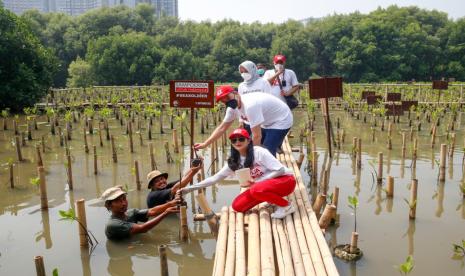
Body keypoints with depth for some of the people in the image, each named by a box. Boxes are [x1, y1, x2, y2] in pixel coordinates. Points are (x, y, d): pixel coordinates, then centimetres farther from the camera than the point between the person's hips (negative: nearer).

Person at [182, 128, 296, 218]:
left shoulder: (260, 152, -19)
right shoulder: (234, 162, 0)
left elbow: (280, 170, -20)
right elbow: (215, 178, 1)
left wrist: (257, 182, -23)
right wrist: (189, 189, -5)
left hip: (284, 180, -7)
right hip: (262, 186, 7)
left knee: (256, 190, -35)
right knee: (237, 205, -6)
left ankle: (286, 205, -12)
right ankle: (273, 199, 7)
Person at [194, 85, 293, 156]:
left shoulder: (250, 105, -34)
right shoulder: (233, 107, -6)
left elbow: (257, 136, -30)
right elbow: (222, 128, 4)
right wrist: (204, 144, -3)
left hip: (281, 120, -9)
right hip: (267, 123, 9)